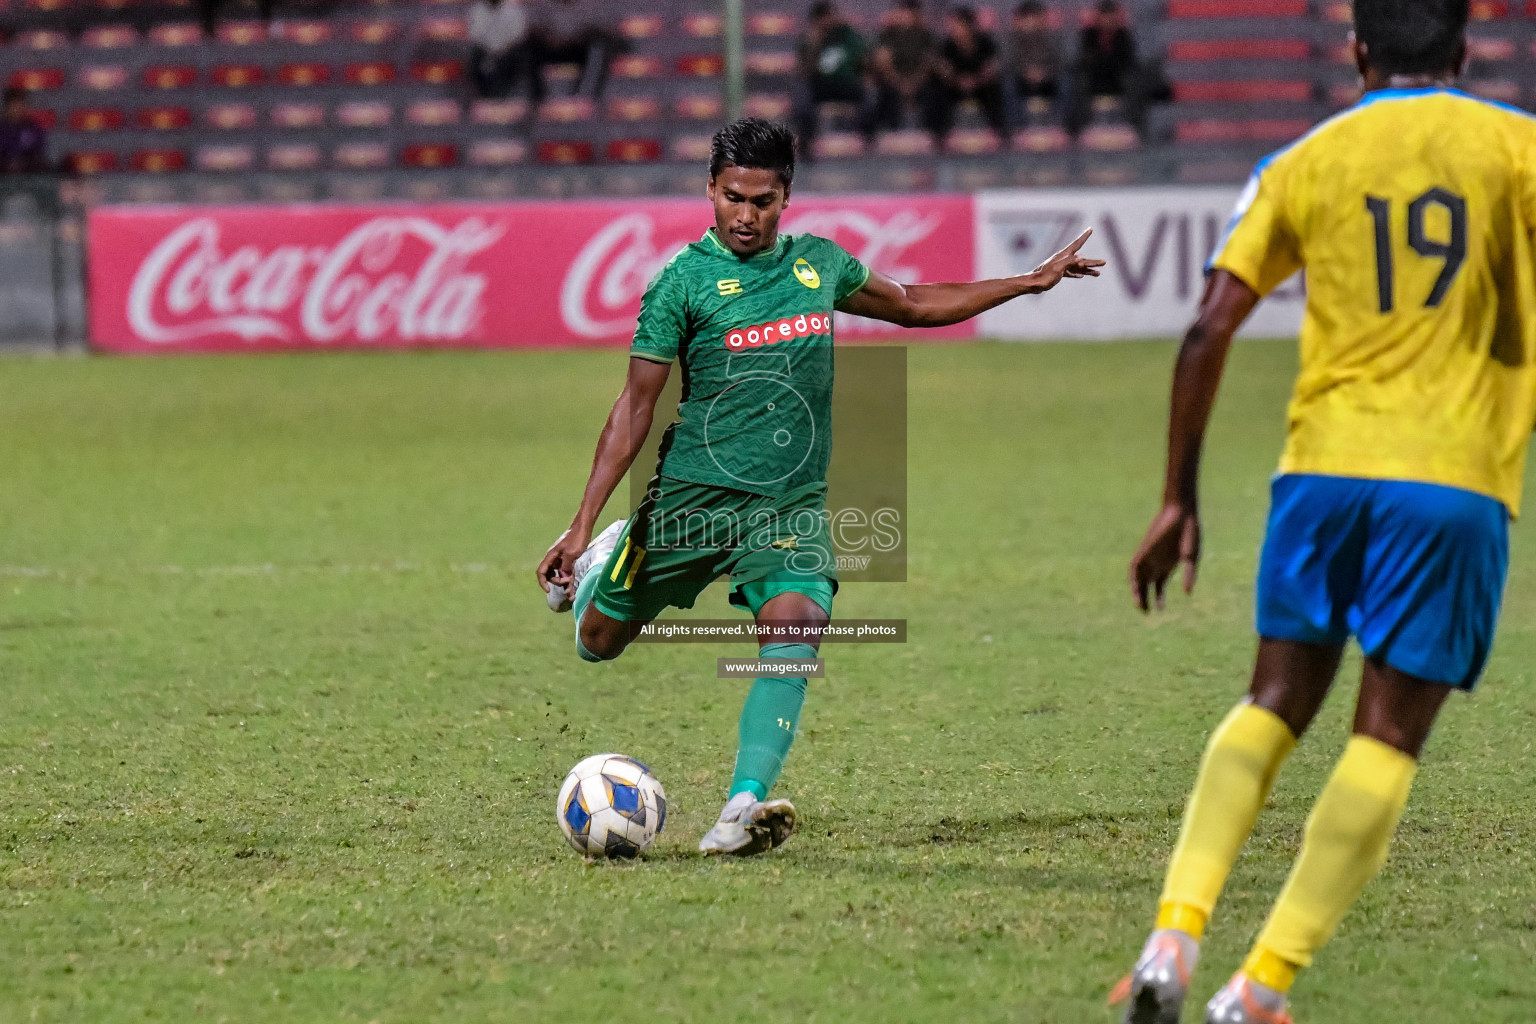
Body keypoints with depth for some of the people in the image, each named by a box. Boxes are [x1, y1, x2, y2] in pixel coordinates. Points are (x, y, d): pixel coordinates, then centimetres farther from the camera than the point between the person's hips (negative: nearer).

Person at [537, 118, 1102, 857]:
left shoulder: (819, 264, 7)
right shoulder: (685, 281, -7)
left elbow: (913, 305, 25)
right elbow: (636, 407, -5)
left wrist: (1032, 282, 26)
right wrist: (582, 524, -9)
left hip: (792, 500, 2)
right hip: (693, 493, -2)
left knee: (795, 629, -24)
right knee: (599, 643, 8)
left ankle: (743, 809, -29)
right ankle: (597, 565, 45)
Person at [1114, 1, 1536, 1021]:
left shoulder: (1305, 163, 9)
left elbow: (1210, 331, 5)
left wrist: (1179, 498, 10)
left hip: (1323, 465, 2)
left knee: (1274, 706, 15)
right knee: (1388, 739, 2)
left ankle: (1176, 932, -4)